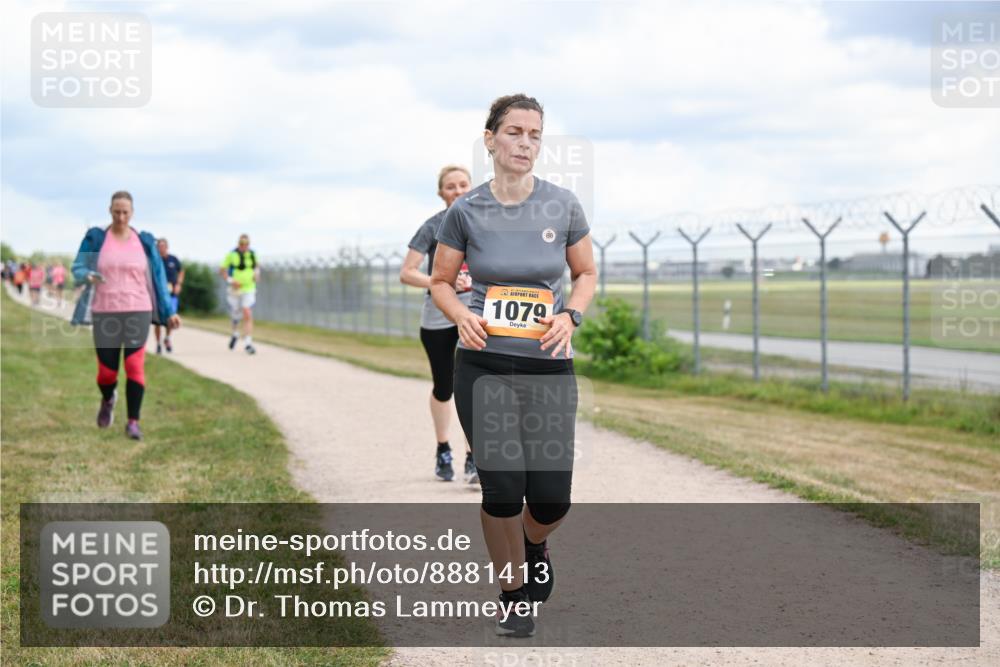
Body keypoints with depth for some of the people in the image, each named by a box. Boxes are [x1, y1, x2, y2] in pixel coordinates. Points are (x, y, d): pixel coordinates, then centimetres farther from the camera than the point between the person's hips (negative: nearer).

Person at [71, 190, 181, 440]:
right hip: (105, 314, 0)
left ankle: (133, 422, -4)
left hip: (138, 312, 0)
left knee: (135, 366, -12)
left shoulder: (144, 242, 7)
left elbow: (157, 278, 10)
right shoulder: (95, 238, 3)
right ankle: (108, 400, 36)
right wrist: (88, 276, -22)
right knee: (106, 370, 1)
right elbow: (77, 268, 3)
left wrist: (168, 312, 6)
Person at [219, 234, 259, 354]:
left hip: (249, 289, 1)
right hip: (235, 290, -1)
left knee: (248, 316, -15)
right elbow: (222, 270, -2)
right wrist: (230, 280, -16)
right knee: (235, 317, 12)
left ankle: (247, 343, -17)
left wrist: (257, 273, 1)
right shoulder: (232, 254, -6)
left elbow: (257, 265, 23)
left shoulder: (252, 254, 3)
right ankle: (235, 333, 44)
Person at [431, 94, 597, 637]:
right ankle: (515, 594, 14)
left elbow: (587, 273, 12)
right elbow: (440, 281, 9)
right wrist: (462, 316, -11)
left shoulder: (563, 205, 0)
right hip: (483, 367, -1)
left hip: (548, 367, 1)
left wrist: (571, 315, -7)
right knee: (502, 489, -8)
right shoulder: (466, 211, -2)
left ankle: (535, 544, 34)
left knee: (551, 499, -4)